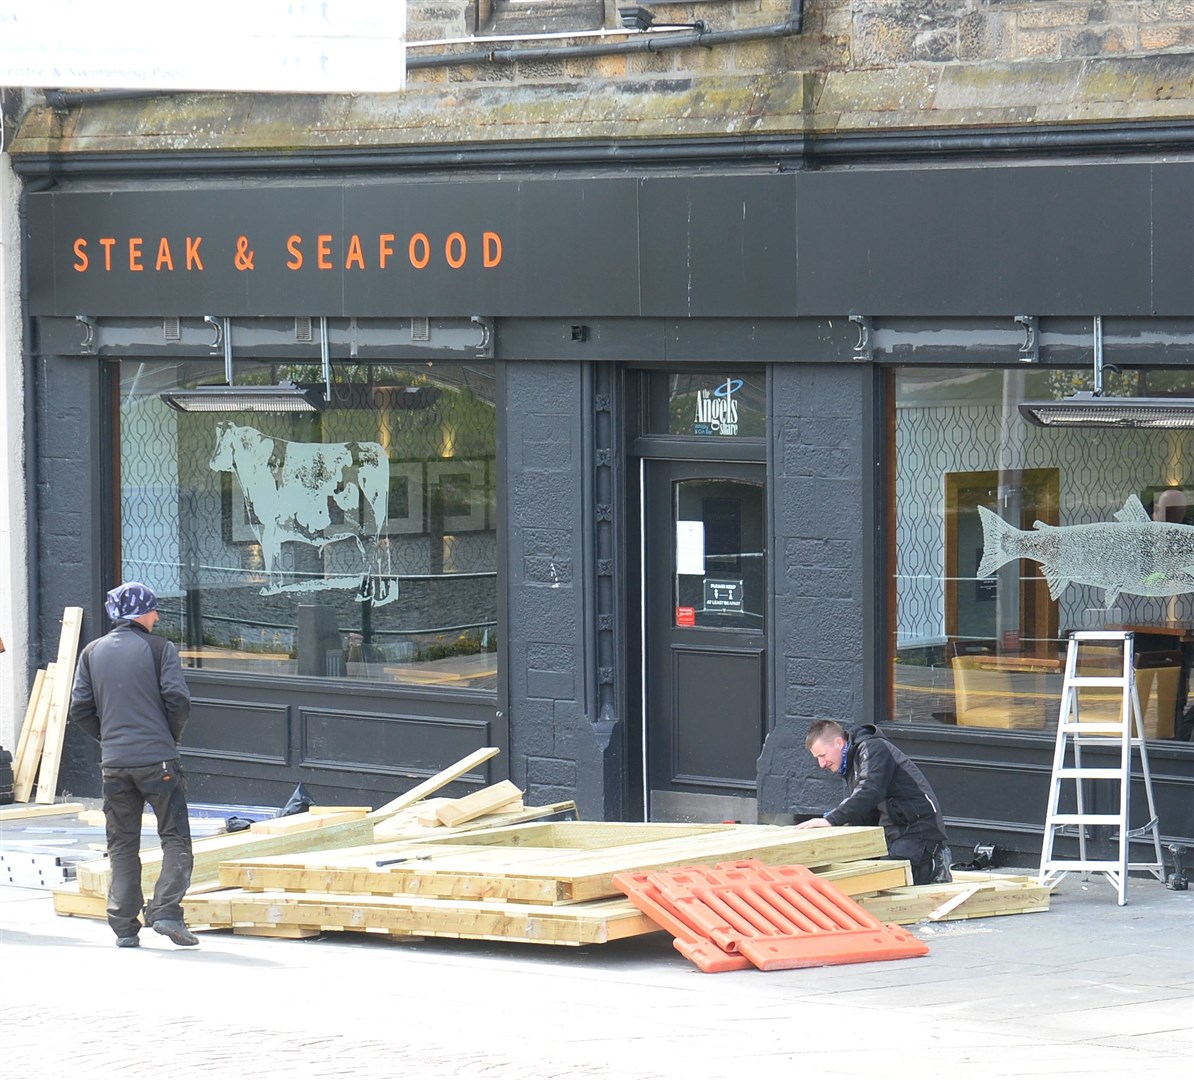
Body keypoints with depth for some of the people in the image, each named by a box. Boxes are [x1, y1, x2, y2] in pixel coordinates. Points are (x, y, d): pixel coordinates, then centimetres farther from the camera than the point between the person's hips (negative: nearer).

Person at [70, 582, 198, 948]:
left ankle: (124, 927, 5)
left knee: (121, 845, 9)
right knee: (175, 838, 2)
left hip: (113, 763, 4)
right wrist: (171, 738, 7)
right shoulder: (159, 649, -3)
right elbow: (178, 700, -10)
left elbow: (80, 709, 6)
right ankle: (166, 911, -15)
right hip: (157, 760, -4)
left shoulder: (92, 652, 10)